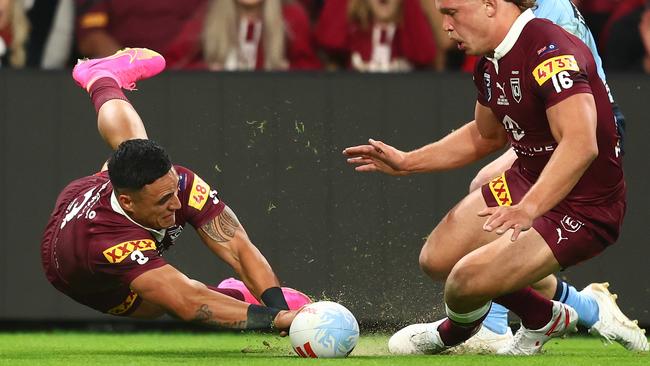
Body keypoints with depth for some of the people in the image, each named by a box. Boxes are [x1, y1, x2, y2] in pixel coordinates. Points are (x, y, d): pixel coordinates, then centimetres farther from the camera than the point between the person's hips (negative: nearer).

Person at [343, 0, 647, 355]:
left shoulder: (550, 54, -29)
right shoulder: (490, 63, 2)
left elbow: (581, 144, -42)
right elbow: (485, 136, 22)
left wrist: (527, 209, -53)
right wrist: (406, 162, 17)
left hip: (584, 205, -10)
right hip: (526, 180, 10)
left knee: (466, 282, -19)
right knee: (436, 260, 9)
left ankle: (456, 332, 22)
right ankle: (544, 319, 30)